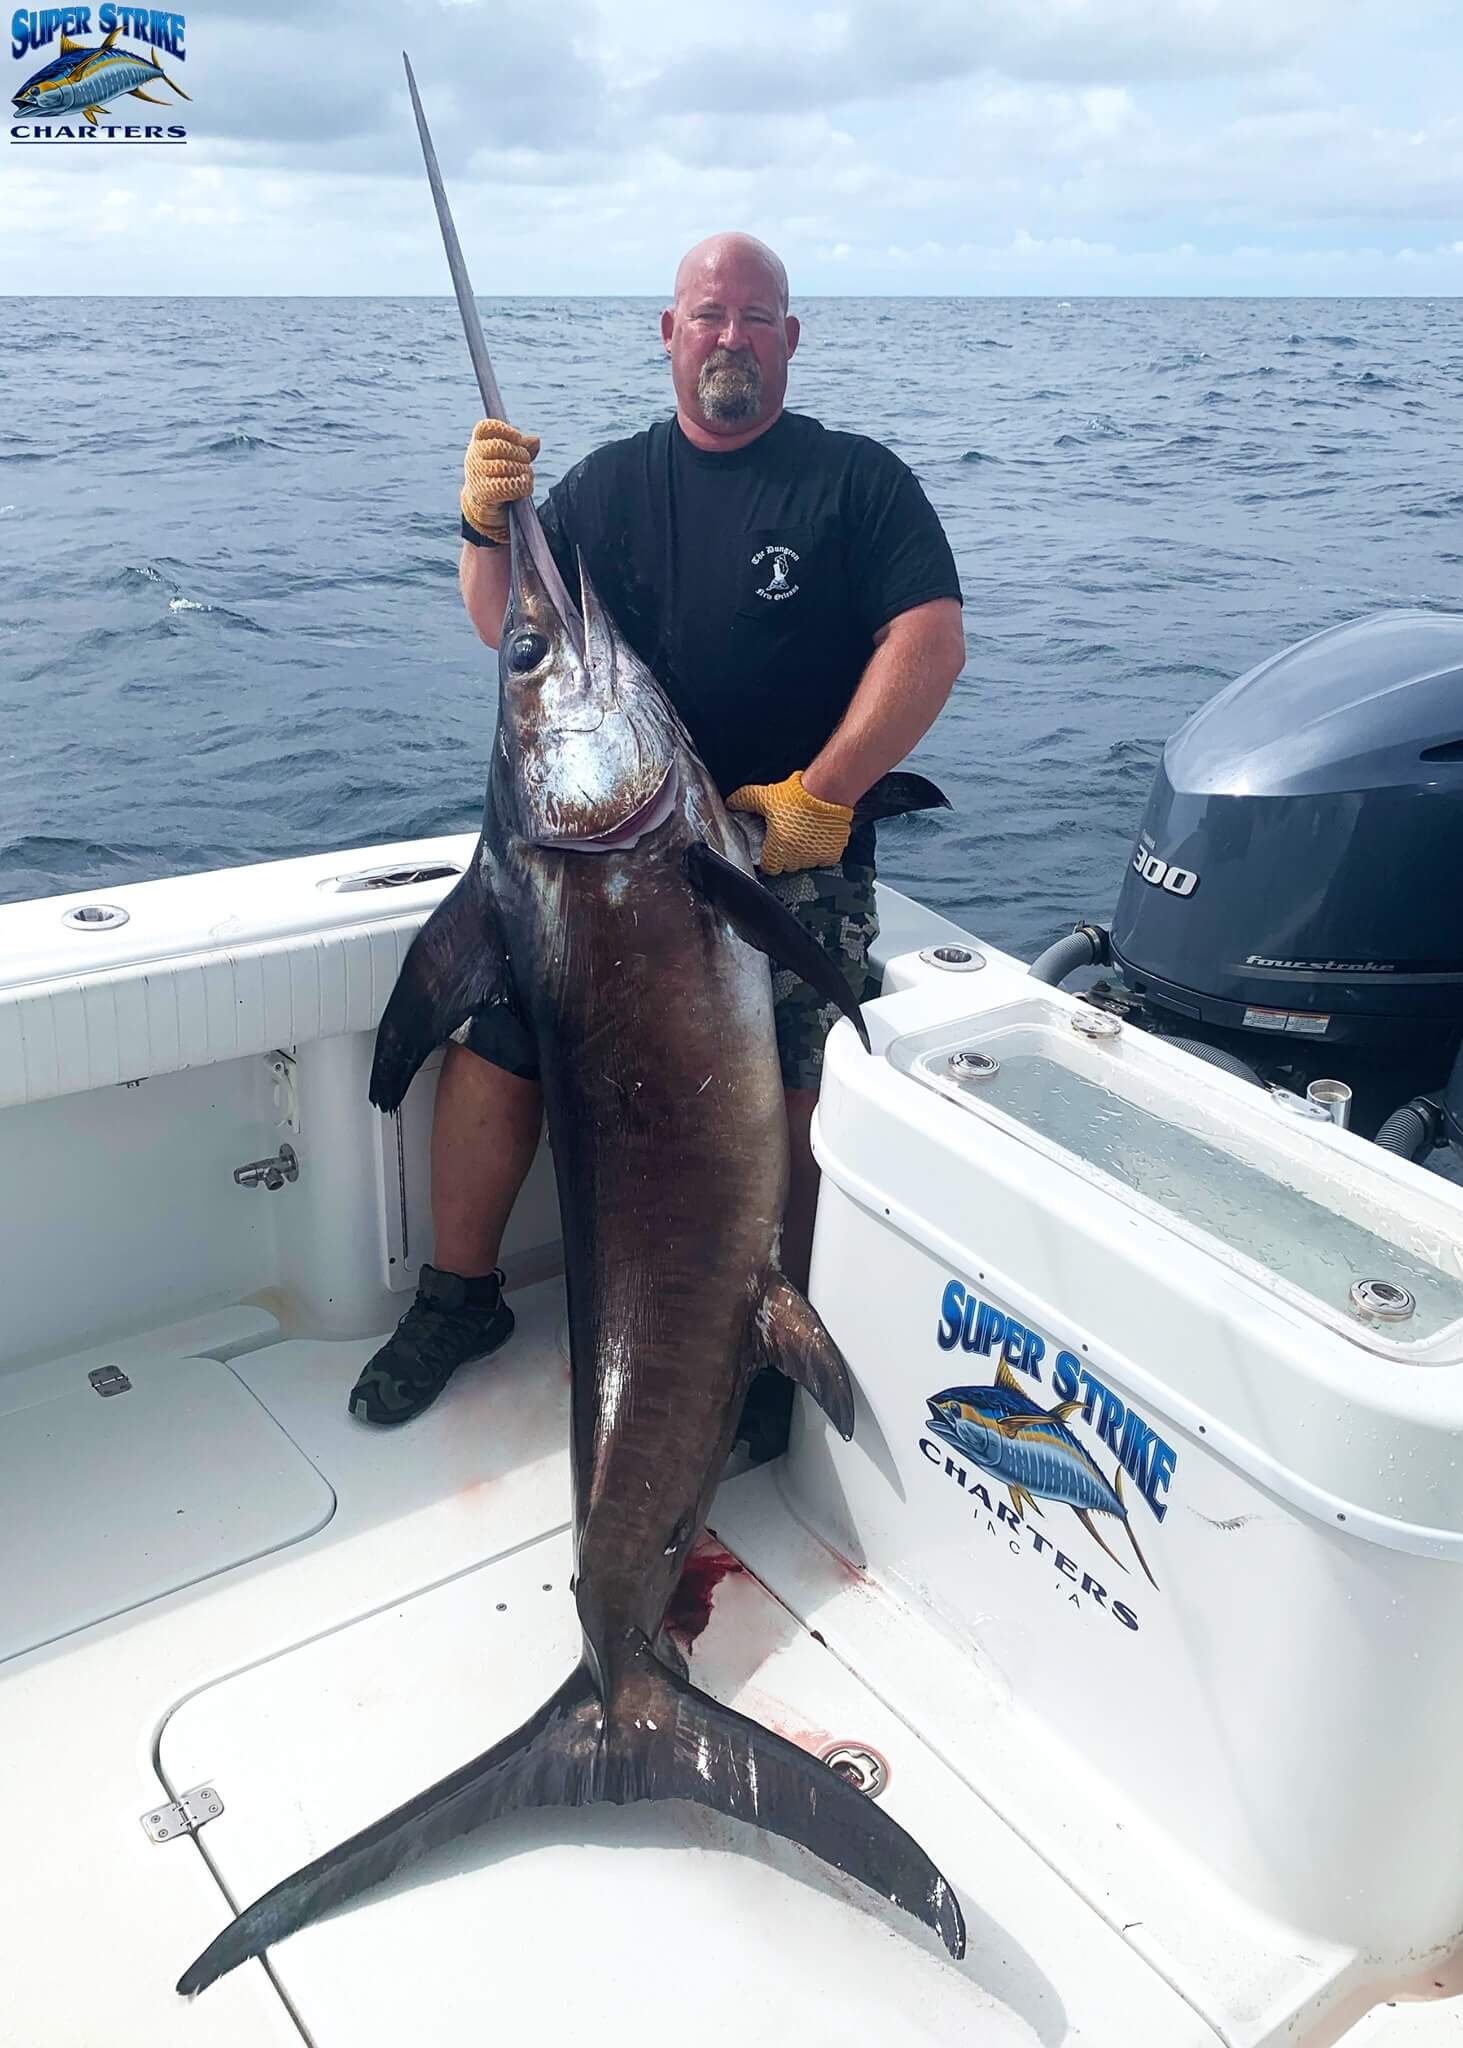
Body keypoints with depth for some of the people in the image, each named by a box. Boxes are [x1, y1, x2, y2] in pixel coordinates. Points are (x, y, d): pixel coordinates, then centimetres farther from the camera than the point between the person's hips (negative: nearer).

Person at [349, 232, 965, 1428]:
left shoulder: (856, 481, 6)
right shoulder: (608, 486, 17)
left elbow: (932, 642, -5)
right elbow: (511, 636, 13)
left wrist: (822, 793, -16)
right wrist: (488, 526, -7)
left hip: (795, 846, -3)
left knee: (788, 1094, -17)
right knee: (492, 1033, -6)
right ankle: (460, 1296, 13)